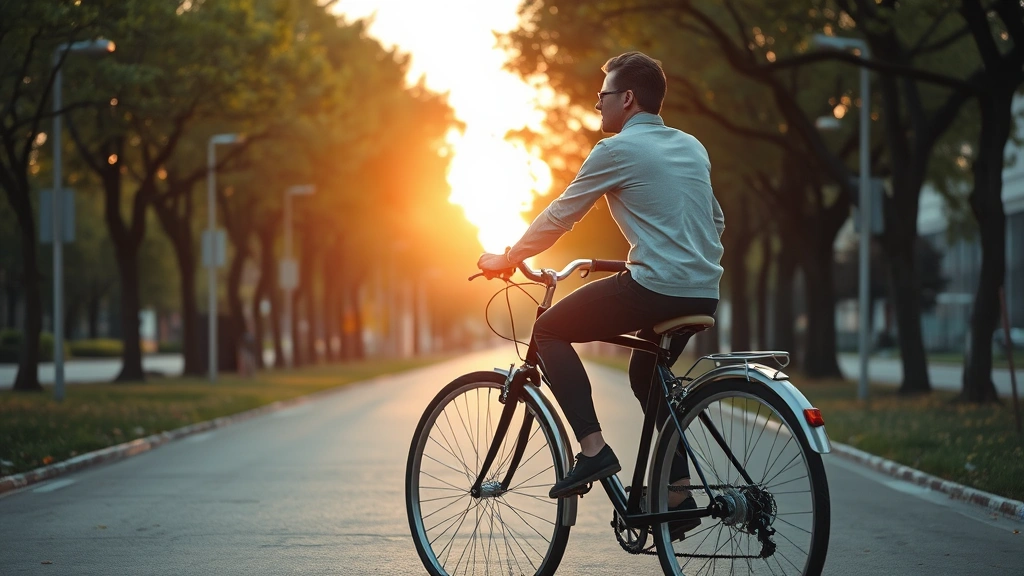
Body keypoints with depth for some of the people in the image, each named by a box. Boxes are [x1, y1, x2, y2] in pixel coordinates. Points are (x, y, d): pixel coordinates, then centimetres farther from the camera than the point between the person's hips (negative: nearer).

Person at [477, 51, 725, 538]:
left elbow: (559, 217, 1)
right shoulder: (691, 147, 18)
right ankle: (678, 490, 21)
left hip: (654, 288, -8)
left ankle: (592, 448, -7)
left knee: (549, 331, 6)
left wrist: (506, 259, 14)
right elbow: (715, 221, 27)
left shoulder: (618, 150, -4)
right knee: (646, 375, 28)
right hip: (704, 293, 8)